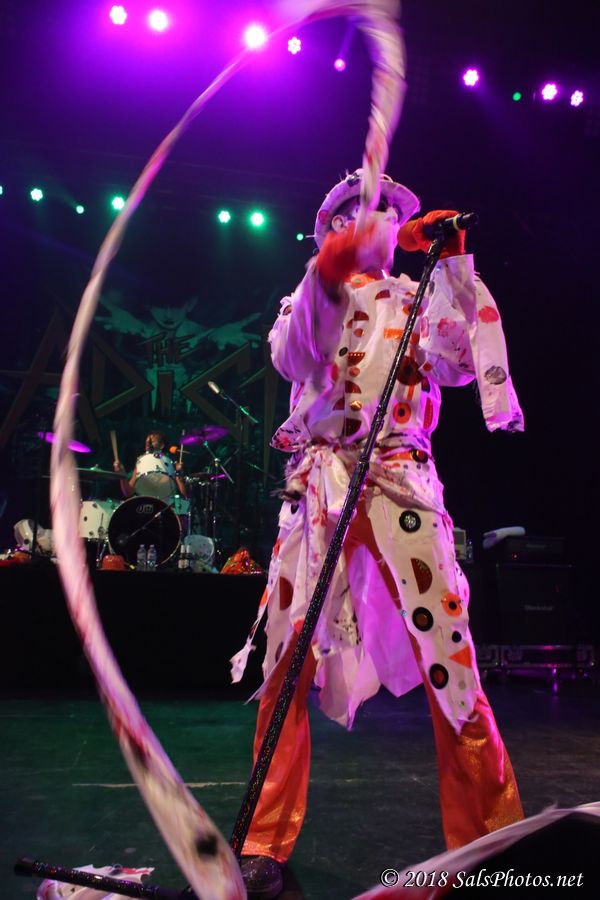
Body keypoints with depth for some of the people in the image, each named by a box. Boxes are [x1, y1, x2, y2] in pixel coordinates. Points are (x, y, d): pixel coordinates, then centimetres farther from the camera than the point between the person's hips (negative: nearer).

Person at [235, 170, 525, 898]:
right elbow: (289, 358, -3)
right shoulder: (313, 292, 18)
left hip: (400, 480, 1)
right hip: (317, 482, 0)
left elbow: (458, 364, 3)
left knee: (448, 655, -6)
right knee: (287, 659, -5)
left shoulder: (421, 298, 20)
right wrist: (328, 270, -10)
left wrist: (455, 267, 1)